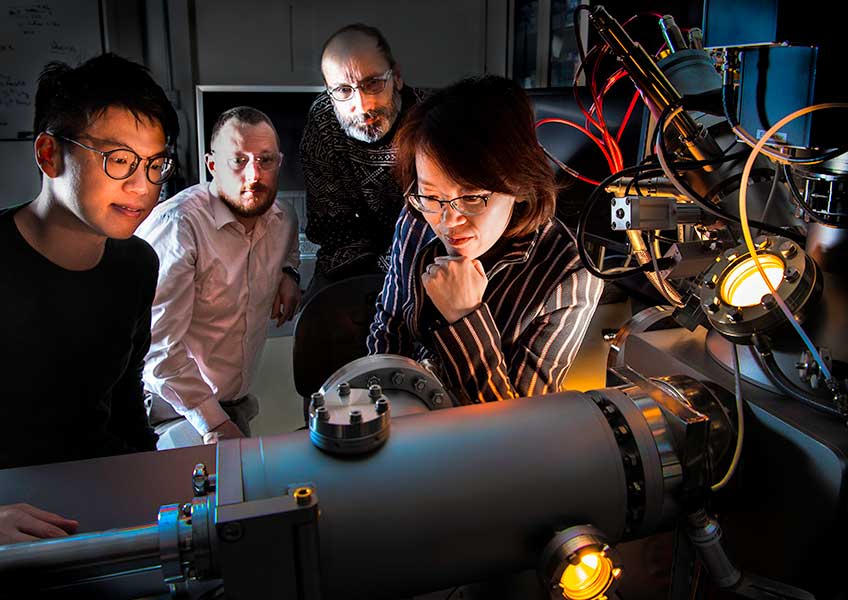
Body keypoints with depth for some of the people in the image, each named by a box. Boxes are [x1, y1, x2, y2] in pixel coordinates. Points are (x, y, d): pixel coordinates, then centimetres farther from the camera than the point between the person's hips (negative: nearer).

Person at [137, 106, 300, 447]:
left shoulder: (283, 220, 0)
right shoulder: (178, 224, -24)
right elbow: (158, 346, -27)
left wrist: (288, 273, 3)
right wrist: (214, 423, -23)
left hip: (236, 402, 7)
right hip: (175, 408, -7)